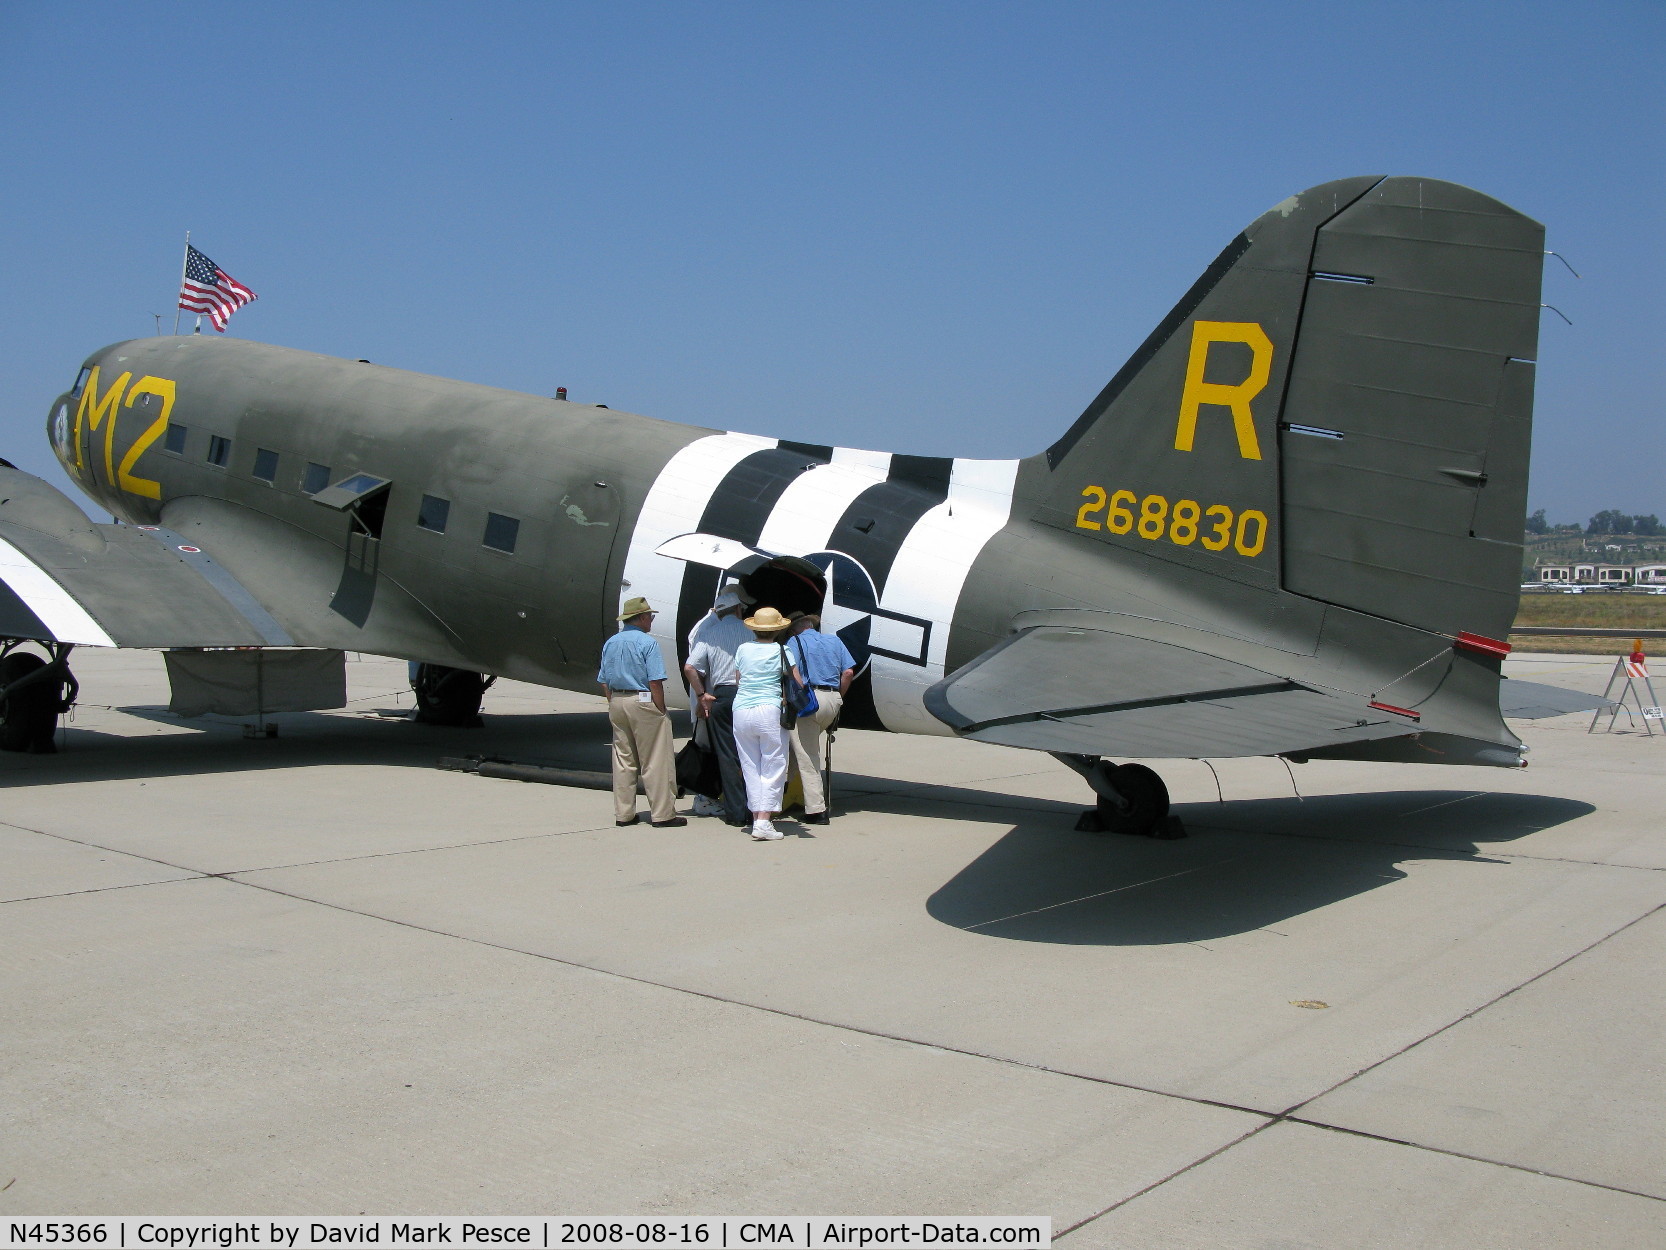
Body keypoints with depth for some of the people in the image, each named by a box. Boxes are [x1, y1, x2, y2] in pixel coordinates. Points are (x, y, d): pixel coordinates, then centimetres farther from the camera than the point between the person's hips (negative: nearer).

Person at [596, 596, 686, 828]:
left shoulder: (610, 643, 11)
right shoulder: (648, 642, -11)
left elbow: (604, 681, 13)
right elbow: (655, 681, -15)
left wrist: (614, 705, 18)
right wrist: (662, 711, -9)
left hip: (617, 703, 7)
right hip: (643, 701, -7)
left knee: (622, 761, 12)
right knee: (655, 762, -2)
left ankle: (623, 813, 15)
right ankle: (662, 814, 1)